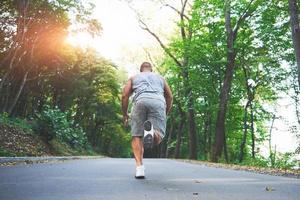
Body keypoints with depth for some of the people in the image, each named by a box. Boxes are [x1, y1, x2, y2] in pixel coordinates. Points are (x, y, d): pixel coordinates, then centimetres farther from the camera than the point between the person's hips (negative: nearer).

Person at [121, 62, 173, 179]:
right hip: (158, 102, 1)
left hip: (140, 101, 0)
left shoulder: (134, 78, 31)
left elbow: (125, 95, 16)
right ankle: (151, 132, -36)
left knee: (137, 136, 5)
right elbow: (170, 97, 25)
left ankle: (139, 166, -10)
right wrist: (166, 114, 34)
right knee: (158, 138, -1)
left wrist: (124, 114, 23)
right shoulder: (160, 77, 35)